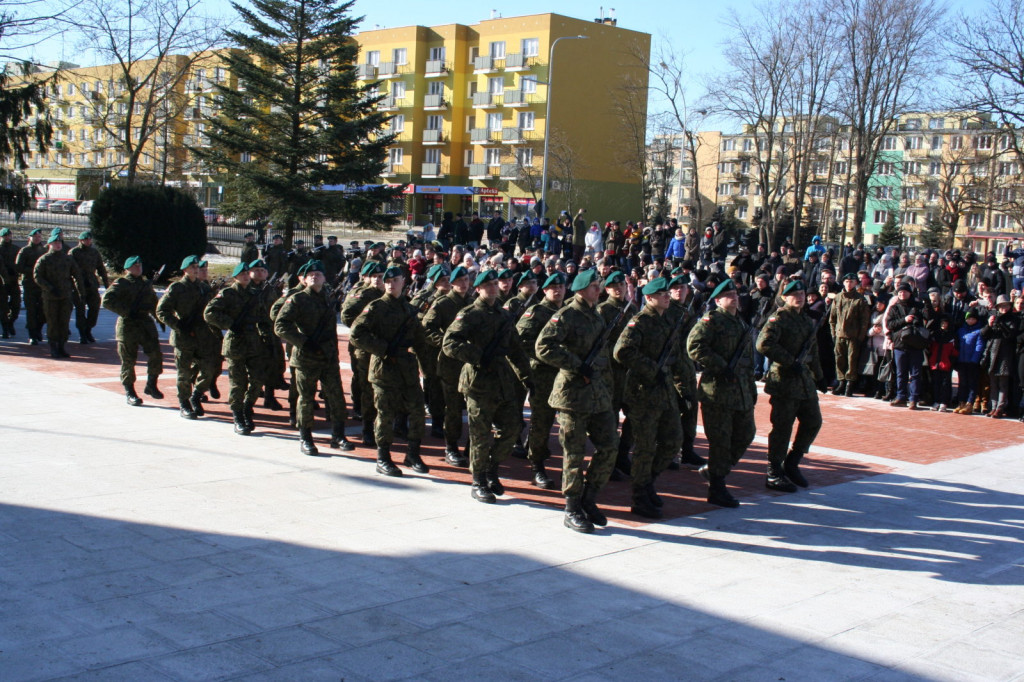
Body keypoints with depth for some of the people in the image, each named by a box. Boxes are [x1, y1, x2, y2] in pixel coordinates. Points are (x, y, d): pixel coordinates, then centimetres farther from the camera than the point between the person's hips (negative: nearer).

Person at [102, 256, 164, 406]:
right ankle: (129, 393, 11)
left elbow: (153, 303, 28)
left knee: (156, 354, -4)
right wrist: (127, 311, -18)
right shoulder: (121, 283, -2)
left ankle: (151, 385, 13)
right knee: (128, 361, 0)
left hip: (146, 323, 5)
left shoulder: (146, 284, 17)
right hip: (127, 325, -5)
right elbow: (106, 301, -14)